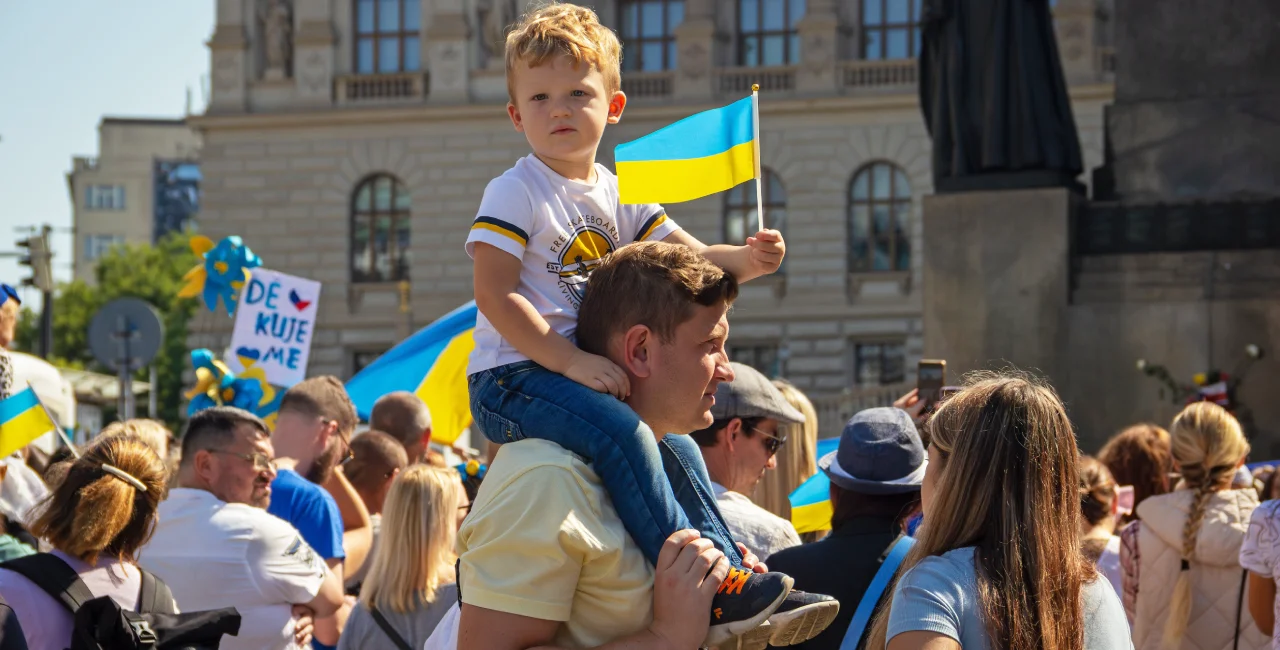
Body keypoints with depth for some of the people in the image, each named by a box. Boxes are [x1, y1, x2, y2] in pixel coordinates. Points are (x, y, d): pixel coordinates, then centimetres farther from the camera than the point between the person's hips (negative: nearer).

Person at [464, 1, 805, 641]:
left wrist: (747, 259, -12)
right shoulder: (513, 193, -8)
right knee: (621, 433, -27)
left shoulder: (618, 195, 14)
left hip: (582, 370, 8)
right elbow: (494, 297, -16)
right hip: (511, 379, -8)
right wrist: (571, 361, -24)